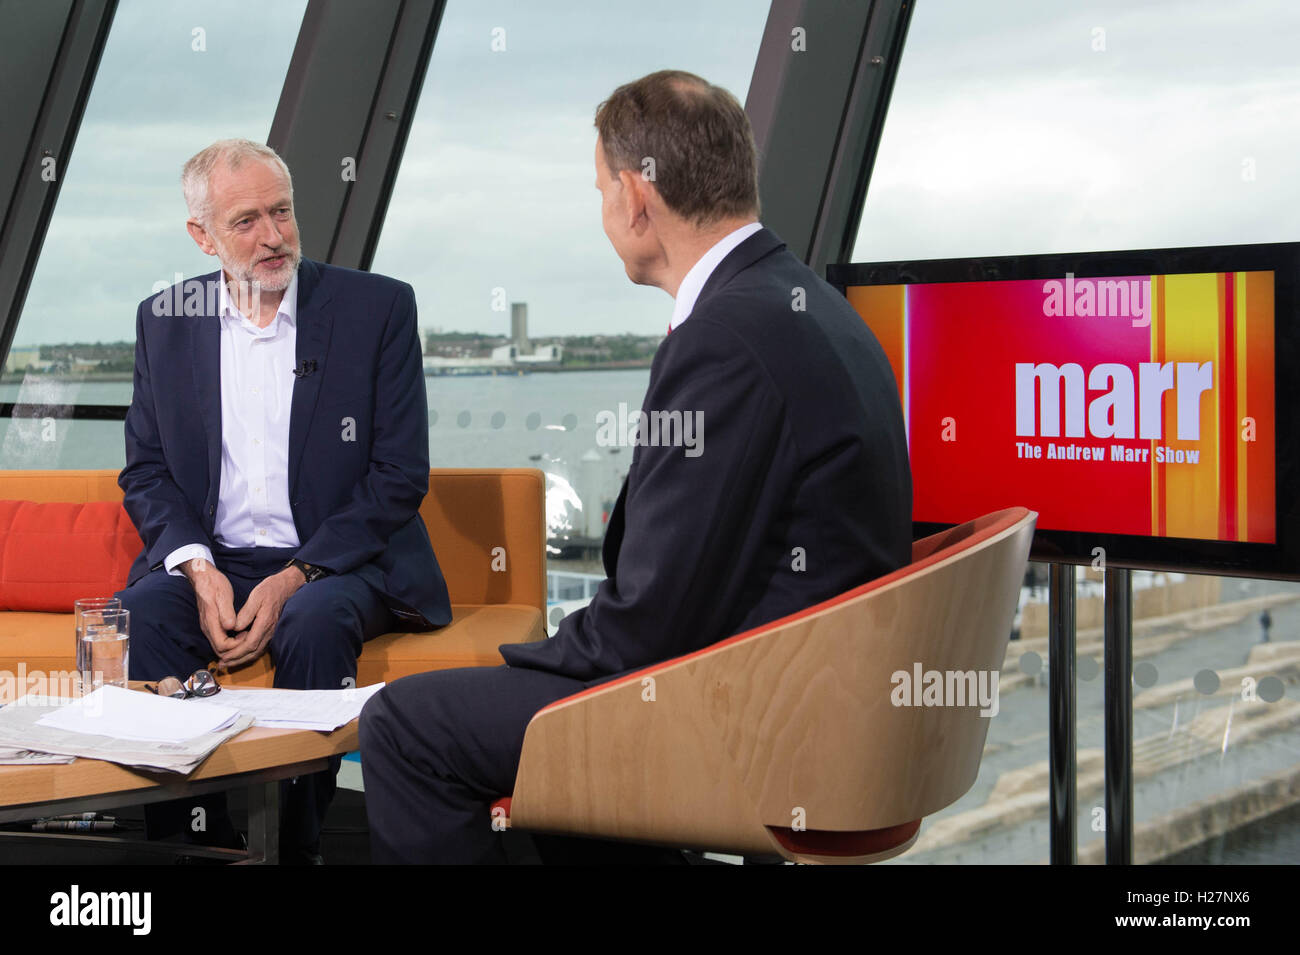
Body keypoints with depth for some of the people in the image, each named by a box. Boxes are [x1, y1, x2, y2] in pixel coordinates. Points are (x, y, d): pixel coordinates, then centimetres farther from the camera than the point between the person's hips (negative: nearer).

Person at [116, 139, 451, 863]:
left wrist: (295, 578, -16)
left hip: (341, 560, -2)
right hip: (211, 560, 3)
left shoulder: (379, 307, -2)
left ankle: (297, 844, -21)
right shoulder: (165, 320, 9)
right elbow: (146, 471, 9)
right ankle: (192, 837, -18)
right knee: (138, 617, -28)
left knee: (313, 622, -35)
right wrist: (199, 569, -12)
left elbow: (401, 475, -6)